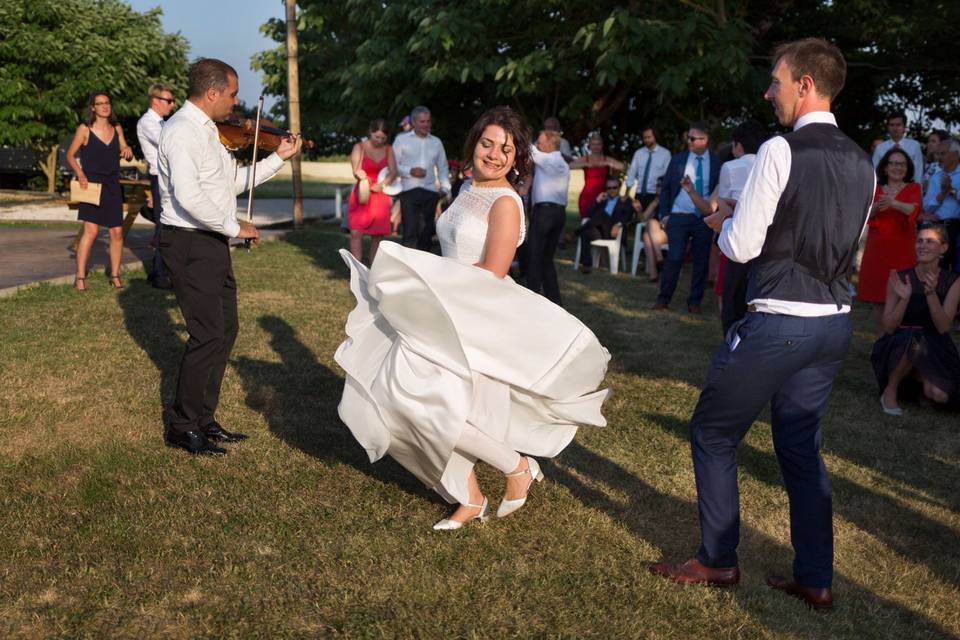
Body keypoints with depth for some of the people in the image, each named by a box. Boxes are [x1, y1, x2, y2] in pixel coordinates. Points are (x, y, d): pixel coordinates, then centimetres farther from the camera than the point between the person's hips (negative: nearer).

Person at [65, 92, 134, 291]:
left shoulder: (116, 128, 8)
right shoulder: (84, 129, -3)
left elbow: (125, 154, 16)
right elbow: (70, 155, 3)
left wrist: (127, 151, -7)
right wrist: (79, 173, -13)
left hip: (112, 185, 4)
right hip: (92, 184, -4)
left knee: (117, 232, 3)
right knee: (91, 231, -12)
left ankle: (115, 275, 15)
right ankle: (80, 277, -5)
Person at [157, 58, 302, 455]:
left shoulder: (206, 130, 15)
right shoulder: (182, 131, -16)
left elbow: (234, 181, 21)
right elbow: (188, 196, -28)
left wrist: (278, 157, 16)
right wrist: (234, 227, -18)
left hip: (212, 244, 10)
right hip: (190, 245, -10)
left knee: (226, 329, 13)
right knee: (208, 335, -8)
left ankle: (203, 419, 24)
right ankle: (183, 427, 7)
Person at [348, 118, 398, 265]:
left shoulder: (388, 149, 8)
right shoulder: (359, 147, 0)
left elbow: (393, 172, 0)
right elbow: (356, 171, -8)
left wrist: (382, 184, -19)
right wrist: (360, 175, -32)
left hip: (381, 196, 3)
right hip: (361, 195, -2)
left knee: (378, 235, 1)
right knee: (356, 233, -11)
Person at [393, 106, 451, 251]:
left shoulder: (436, 142, 15)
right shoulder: (402, 139, 4)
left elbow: (443, 167, 19)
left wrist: (445, 187, 7)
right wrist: (410, 171, -15)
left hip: (430, 192, 4)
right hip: (409, 191, -4)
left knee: (426, 232, 7)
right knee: (410, 232, -11)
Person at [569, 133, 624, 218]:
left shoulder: (607, 160, 10)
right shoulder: (584, 159, 7)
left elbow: (621, 167, -4)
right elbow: (570, 166, -9)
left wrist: (606, 164, -12)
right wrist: (586, 164, -17)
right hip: (587, 196, 0)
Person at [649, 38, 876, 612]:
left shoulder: (781, 151, -15)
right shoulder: (862, 162, 9)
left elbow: (741, 246, -14)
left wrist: (725, 223, 6)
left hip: (778, 323, -7)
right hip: (836, 322, 8)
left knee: (713, 436, 10)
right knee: (802, 446, 17)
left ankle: (718, 562, 20)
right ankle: (815, 580, 23)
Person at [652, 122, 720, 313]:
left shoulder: (717, 162, 1)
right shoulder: (678, 160, 5)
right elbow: (665, 188, 9)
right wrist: (664, 214, 2)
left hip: (705, 218, 0)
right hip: (679, 216, 0)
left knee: (701, 261, 5)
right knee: (674, 258, -5)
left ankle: (694, 301, 17)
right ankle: (663, 298, 7)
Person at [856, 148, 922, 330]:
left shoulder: (913, 188, 5)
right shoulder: (875, 189, 12)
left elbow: (914, 209, -16)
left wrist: (894, 203, -36)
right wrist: (876, 207, -23)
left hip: (903, 250, -3)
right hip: (877, 249, 3)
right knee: (877, 297, 4)